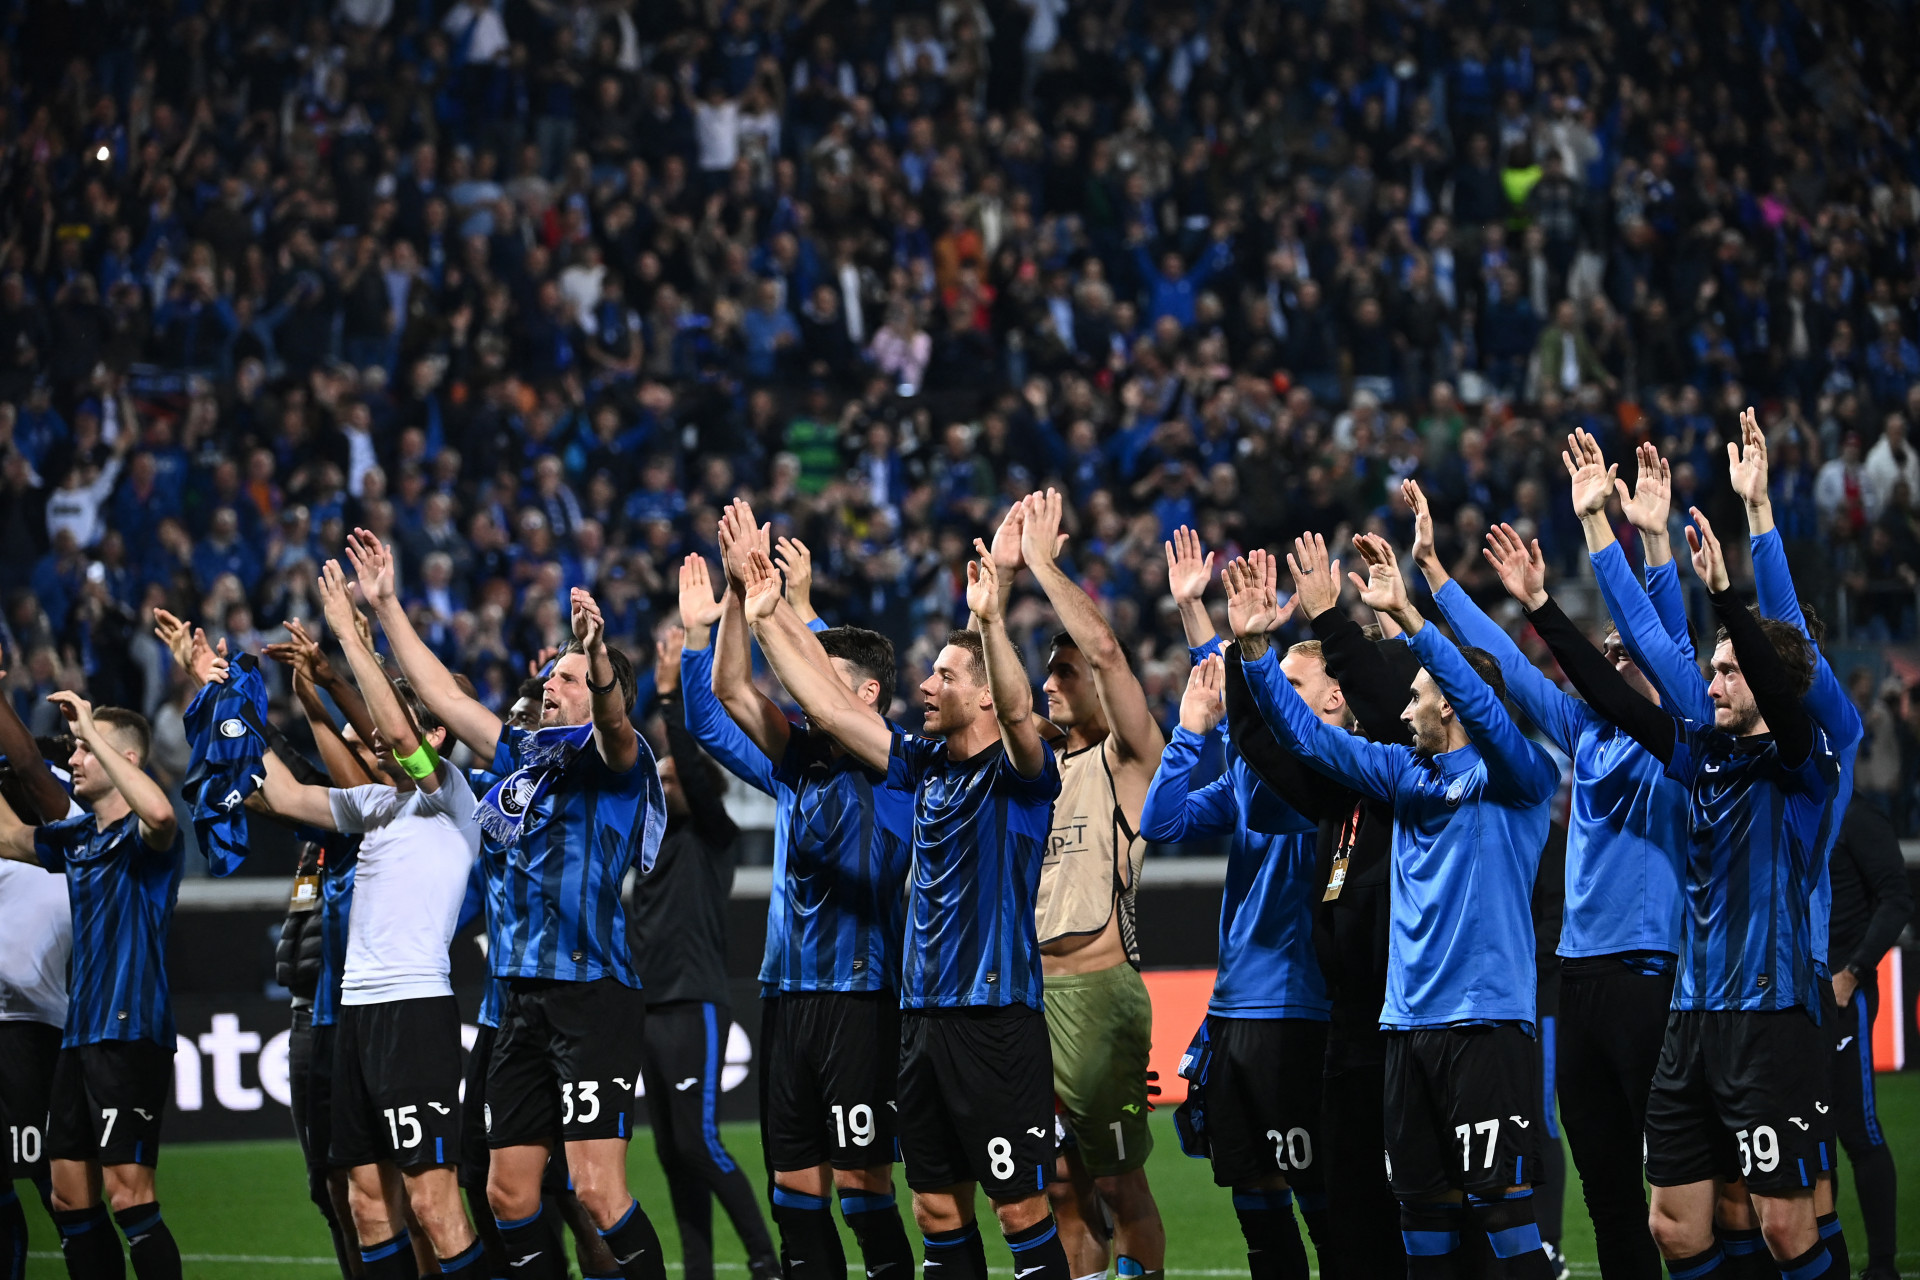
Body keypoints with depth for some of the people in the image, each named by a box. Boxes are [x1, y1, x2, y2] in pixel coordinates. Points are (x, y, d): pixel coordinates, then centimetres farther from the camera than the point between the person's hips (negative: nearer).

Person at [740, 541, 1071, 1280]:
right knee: (937, 1210, 10)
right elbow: (827, 707, 16)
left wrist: (992, 621, -41)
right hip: (923, 1017, 7)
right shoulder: (925, 766, 13)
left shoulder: (1015, 772, -7)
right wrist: (766, 619, 13)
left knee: (1021, 1210, -5)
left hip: (996, 1018, -7)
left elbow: (1018, 711, -29)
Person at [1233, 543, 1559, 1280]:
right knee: (1423, 1203, 8)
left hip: (1485, 1018, -7)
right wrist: (1254, 649, 5)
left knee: (1499, 1199, -9)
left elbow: (1481, 704, -21)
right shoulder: (1405, 772, 15)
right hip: (1408, 1019, 7)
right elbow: (1309, 737, 16)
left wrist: (1406, 616, -29)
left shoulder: (1515, 774, -4)